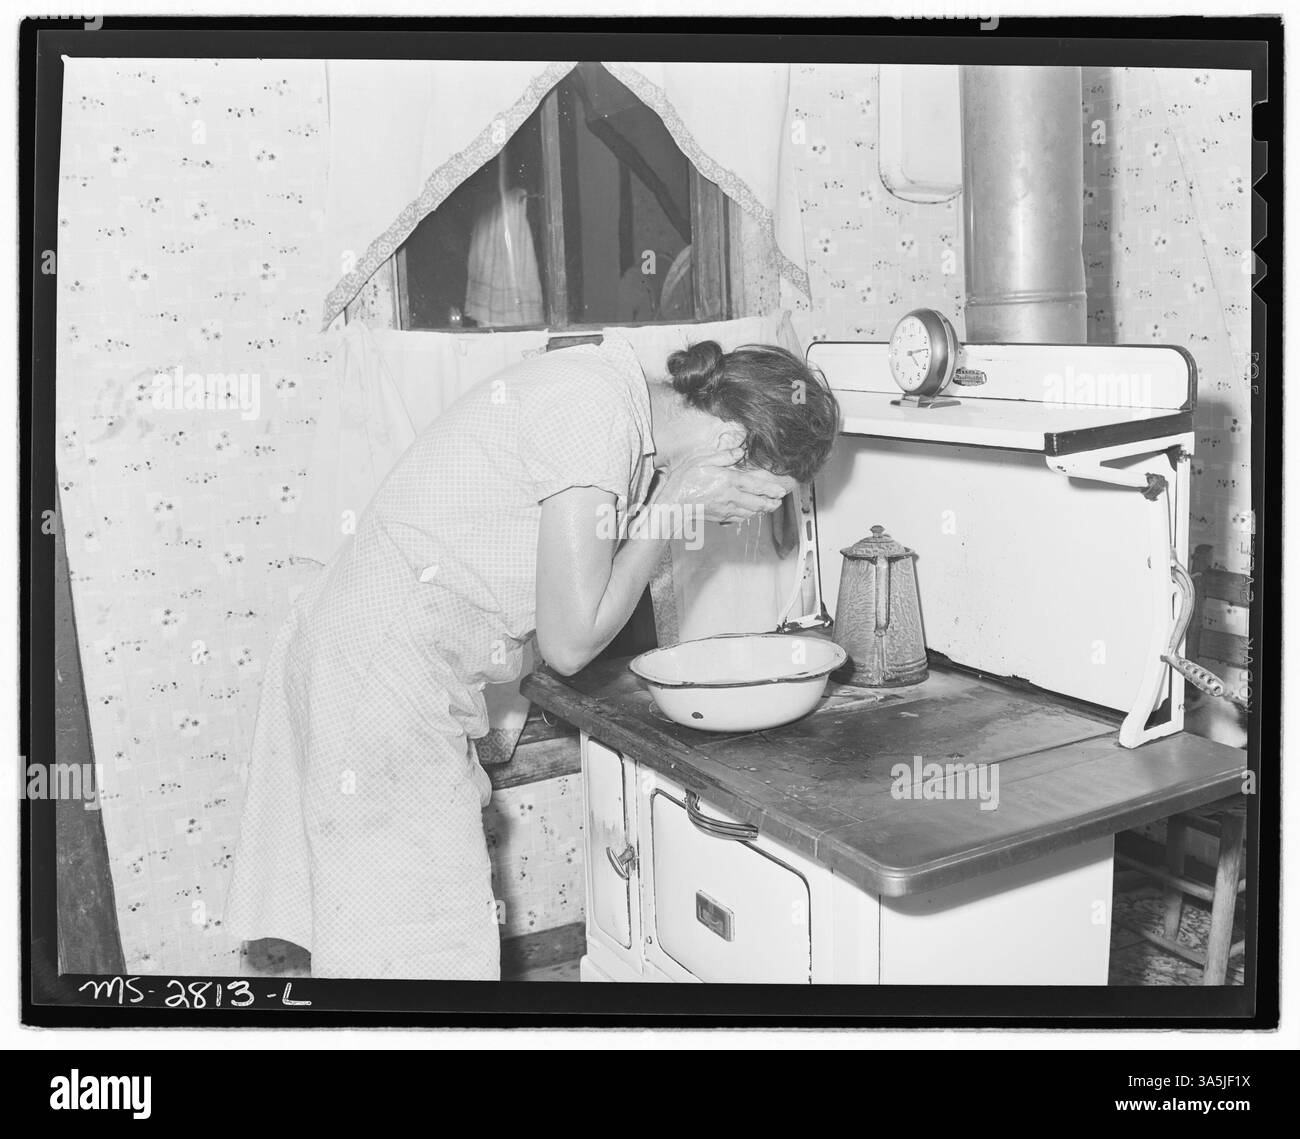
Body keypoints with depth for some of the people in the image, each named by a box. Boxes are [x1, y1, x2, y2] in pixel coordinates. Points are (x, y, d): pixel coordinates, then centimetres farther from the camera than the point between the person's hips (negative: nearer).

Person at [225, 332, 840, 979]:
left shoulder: (612, 384, 5)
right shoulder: (596, 413, -23)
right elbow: (570, 643, -17)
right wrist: (674, 506, -12)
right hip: (378, 676, -9)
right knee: (426, 949, 0)